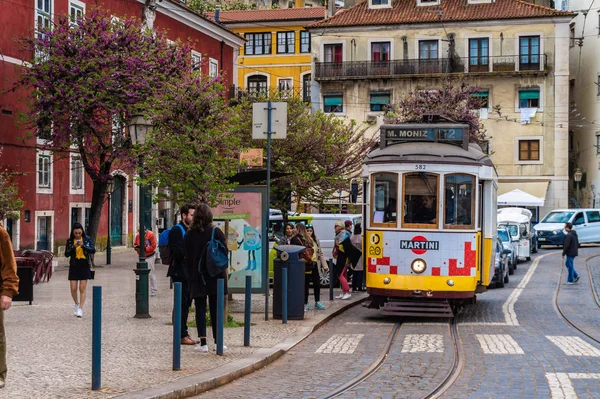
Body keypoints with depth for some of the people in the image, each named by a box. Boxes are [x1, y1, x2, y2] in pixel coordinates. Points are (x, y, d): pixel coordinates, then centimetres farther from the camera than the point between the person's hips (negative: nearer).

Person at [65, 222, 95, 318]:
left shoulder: (86, 239, 0)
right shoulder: (70, 241, 1)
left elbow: (93, 250, -9)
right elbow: (66, 254, -5)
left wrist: (83, 246, -22)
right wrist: (73, 247, -20)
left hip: (84, 265, -1)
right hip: (74, 266, 1)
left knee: (82, 288, -5)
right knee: (73, 289, 1)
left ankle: (80, 309, -3)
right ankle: (76, 304, 27)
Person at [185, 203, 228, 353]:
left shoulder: (189, 235, -1)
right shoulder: (216, 232, -4)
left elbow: (188, 257, 1)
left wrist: (191, 275, 7)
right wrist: (223, 272, 9)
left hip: (197, 277, 0)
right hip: (215, 276, 0)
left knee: (200, 308, 4)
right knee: (215, 308, 7)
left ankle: (203, 343, -1)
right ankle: (217, 342, 11)